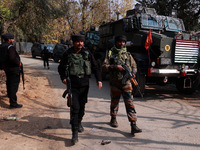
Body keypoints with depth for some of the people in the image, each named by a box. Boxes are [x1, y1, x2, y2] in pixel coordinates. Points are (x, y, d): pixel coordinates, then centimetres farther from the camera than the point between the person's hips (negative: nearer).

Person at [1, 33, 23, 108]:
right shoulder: (10, 47, -21)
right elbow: (12, 58, -33)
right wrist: (18, 63, -18)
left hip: (6, 68, 10)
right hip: (13, 69, -10)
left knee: (9, 82, 29)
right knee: (14, 85, -9)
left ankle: (9, 95, 53)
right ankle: (13, 103, -11)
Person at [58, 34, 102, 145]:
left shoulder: (87, 54, 5)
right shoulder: (67, 54, 1)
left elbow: (95, 67, 8)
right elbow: (60, 68, 9)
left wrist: (99, 79, -3)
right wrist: (63, 78, -10)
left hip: (84, 85, 3)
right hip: (72, 85, -2)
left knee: (82, 106, 13)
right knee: (74, 107, -10)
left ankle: (79, 123, 39)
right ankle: (75, 133, -3)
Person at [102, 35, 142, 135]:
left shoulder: (128, 54, 10)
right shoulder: (110, 54, 3)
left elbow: (134, 66, 15)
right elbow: (104, 67, -5)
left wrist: (133, 73, -7)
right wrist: (115, 67, -19)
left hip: (126, 83, 1)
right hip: (114, 83, -1)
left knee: (130, 103, -6)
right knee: (114, 102, 14)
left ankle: (133, 125, -7)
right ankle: (113, 119, 37)